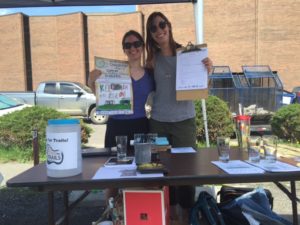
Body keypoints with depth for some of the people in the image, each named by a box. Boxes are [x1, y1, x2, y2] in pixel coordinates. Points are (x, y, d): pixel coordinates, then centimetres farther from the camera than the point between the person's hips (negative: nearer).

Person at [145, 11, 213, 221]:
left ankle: (187, 211, 24)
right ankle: (169, 211, 27)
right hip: (158, 121, 2)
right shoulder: (152, 59, 5)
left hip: (184, 120, -2)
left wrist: (208, 71, -16)